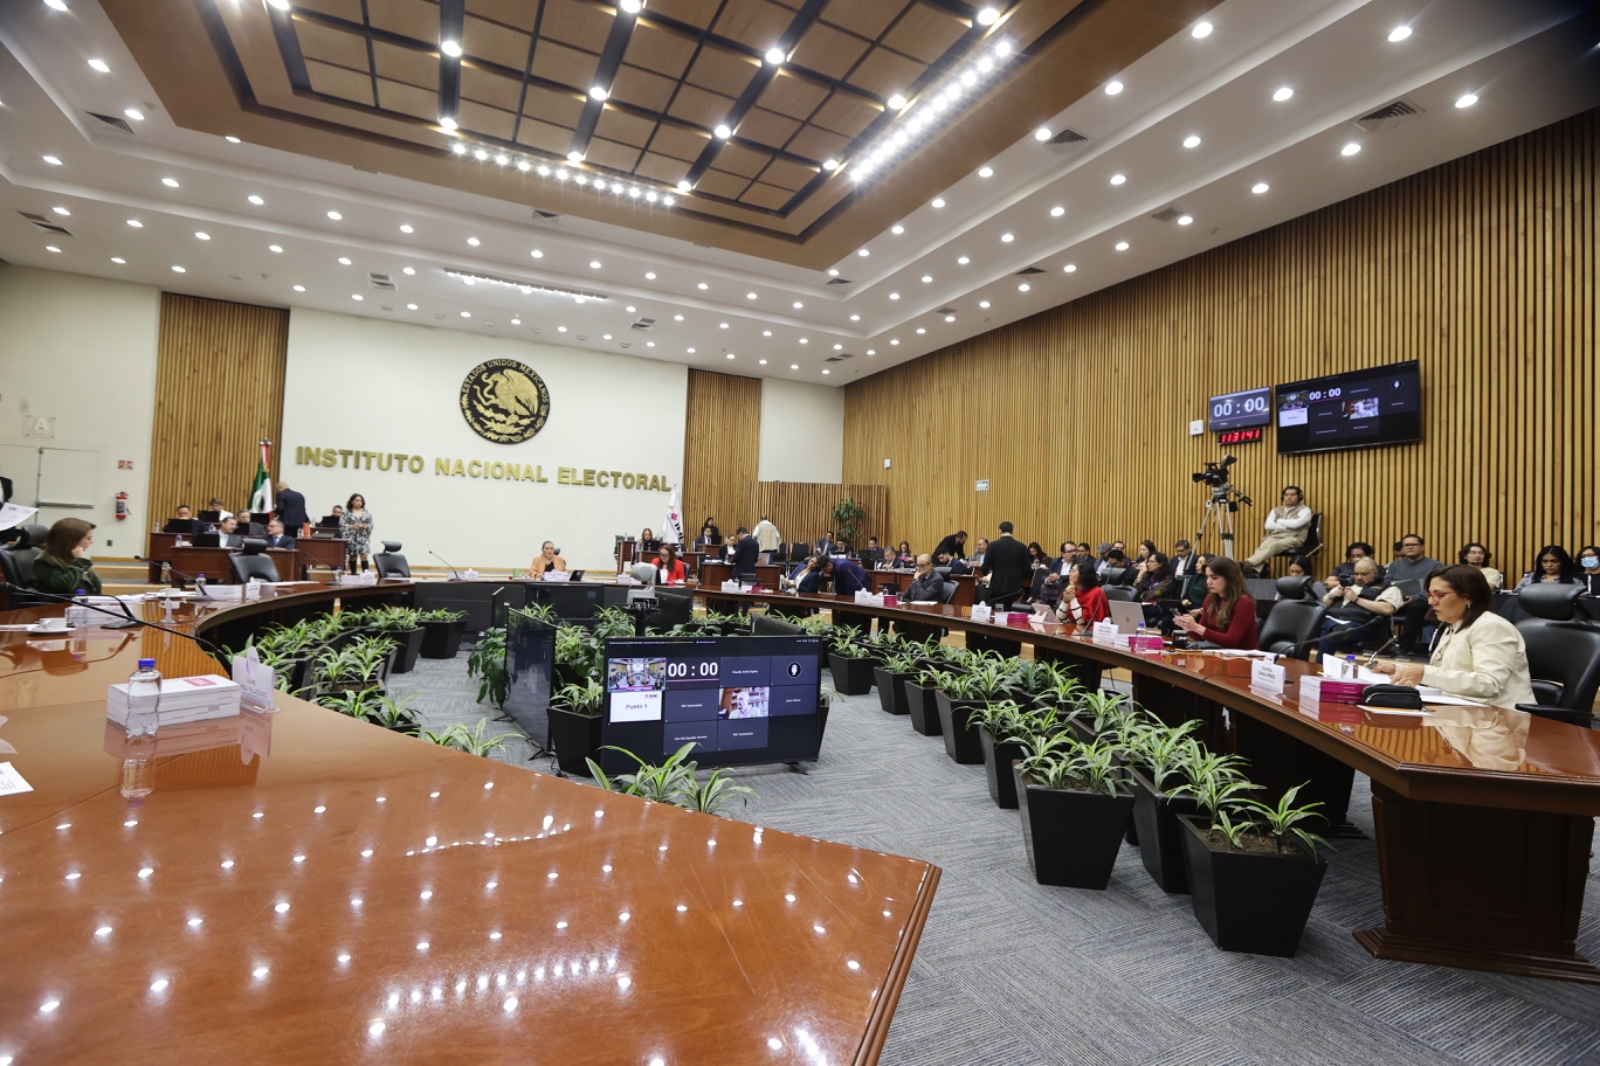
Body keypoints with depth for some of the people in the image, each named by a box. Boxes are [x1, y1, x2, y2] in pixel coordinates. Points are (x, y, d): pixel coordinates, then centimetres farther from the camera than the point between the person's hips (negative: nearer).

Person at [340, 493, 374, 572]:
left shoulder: (367, 513, 8)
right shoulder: (346, 513, 2)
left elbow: (371, 525, 11)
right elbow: (342, 525, -2)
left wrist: (366, 526, -9)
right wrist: (351, 526, -14)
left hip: (363, 538, 0)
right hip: (351, 538, 0)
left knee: (364, 555, -10)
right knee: (352, 556, 6)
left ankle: (366, 573, -15)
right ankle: (353, 574, 14)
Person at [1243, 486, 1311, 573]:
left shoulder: (1304, 510, 10)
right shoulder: (1276, 510, 22)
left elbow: (1295, 524, -9)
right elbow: (1268, 525, 5)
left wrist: (1278, 521, 7)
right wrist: (1287, 526, -3)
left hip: (1293, 538, -3)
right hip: (1274, 536, 3)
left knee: (1274, 545, -38)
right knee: (1263, 547, -34)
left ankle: (1249, 563, -59)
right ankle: (1254, 570, -60)